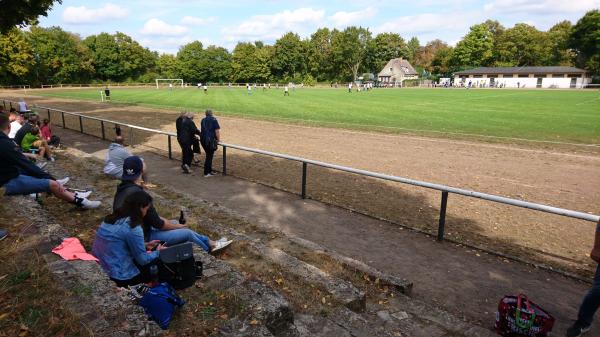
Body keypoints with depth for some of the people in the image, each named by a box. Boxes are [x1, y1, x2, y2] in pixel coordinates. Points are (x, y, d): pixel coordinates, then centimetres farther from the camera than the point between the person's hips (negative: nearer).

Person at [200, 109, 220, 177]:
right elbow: (217, 131, -11)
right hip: (210, 140, -6)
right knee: (209, 156, 2)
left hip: (202, 139, 6)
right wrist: (218, 139, 2)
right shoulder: (214, 120, -5)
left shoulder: (203, 120, 13)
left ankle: (210, 170, 24)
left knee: (209, 155, 17)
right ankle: (206, 173, 4)